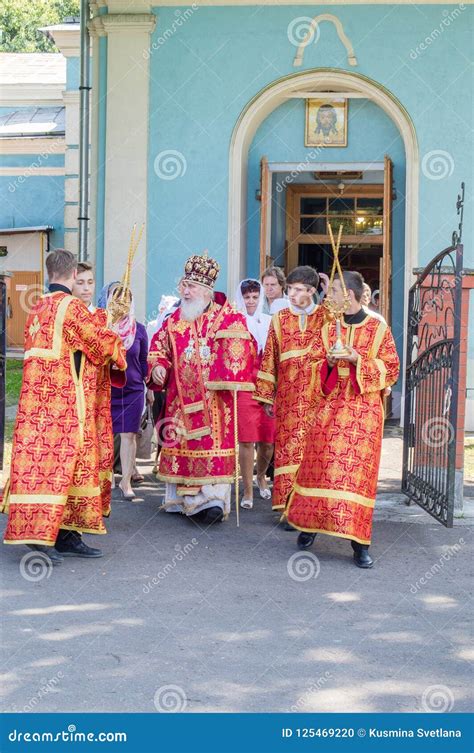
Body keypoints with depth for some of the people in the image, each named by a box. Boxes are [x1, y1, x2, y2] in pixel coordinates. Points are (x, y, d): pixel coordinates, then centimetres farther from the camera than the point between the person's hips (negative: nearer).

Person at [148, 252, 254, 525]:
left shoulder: (228, 318, -1)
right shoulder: (174, 320, 13)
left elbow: (240, 349, -6)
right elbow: (159, 349, 17)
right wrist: (157, 367, 0)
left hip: (213, 398, -4)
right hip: (181, 398, 4)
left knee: (214, 443, -10)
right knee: (181, 443, 6)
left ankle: (213, 498, -12)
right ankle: (181, 498, 14)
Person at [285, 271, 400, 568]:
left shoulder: (378, 329, -1)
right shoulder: (328, 328, 10)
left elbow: (391, 370, -2)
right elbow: (314, 365, 14)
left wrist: (357, 360, -15)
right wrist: (328, 362, -9)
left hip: (363, 410, -3)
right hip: (329, 407, 3)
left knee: (358, 470, -6)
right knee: (319, 465, 3)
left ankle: (359, 541, -2)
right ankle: (310, 523, 20)